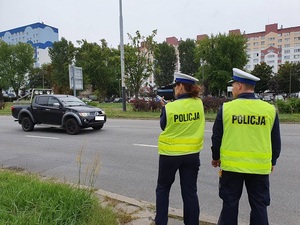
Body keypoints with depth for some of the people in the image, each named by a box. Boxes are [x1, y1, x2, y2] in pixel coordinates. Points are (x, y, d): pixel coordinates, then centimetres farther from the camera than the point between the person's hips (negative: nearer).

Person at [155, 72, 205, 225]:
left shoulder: (169, 107, -15)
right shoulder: (199, 103, -5)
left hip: (170, 154, -3)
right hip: (192, 154, 3)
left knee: (163, 188, 18)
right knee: (190, 191, 13)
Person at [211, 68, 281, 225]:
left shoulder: (226, 108, -8)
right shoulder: (270, 109, -3)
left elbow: (216, 137, -1)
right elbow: (276, 141, 5)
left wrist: (216, 157, 14)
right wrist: (272, 161, 20)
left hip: (231, 165, -1)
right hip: (260, 166, 2)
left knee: (230, 203, 13)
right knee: (259, 206, 15)